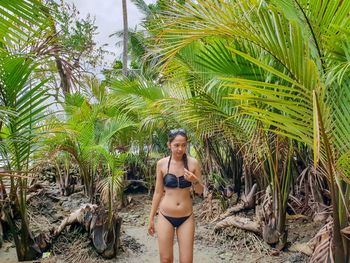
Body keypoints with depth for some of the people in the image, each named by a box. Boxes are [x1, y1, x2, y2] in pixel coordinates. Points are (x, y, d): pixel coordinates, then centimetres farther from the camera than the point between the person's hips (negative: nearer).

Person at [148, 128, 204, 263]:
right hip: (165, 217, 0)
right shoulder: (161, 164, -5)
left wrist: (194, 181, -19)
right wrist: (151, 218, 6)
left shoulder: (193, 163, -6)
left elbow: (200, 191, 2)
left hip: (186, 217, 0)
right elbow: (158, 192, 3)